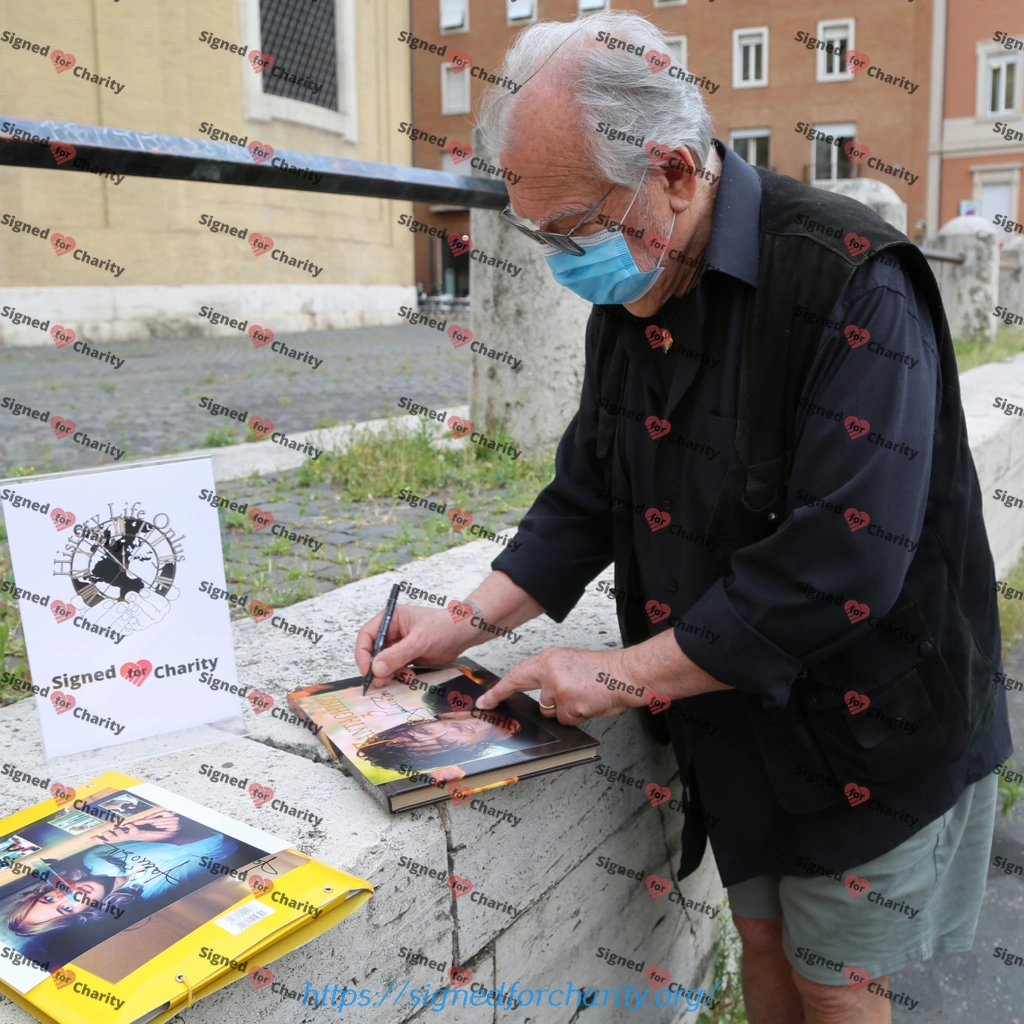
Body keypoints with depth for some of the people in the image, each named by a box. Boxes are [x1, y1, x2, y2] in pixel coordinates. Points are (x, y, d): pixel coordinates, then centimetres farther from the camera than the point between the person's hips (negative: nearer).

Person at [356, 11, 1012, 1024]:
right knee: (763, 943, 22)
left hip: (865, 724, -6)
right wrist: (469, 622, -5)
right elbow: (589, 495, 6)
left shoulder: (851, 284, -26)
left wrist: (625, 674, -23)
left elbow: (841, 568, -31)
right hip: (733, 717, 6)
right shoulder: (626, 295, -1)